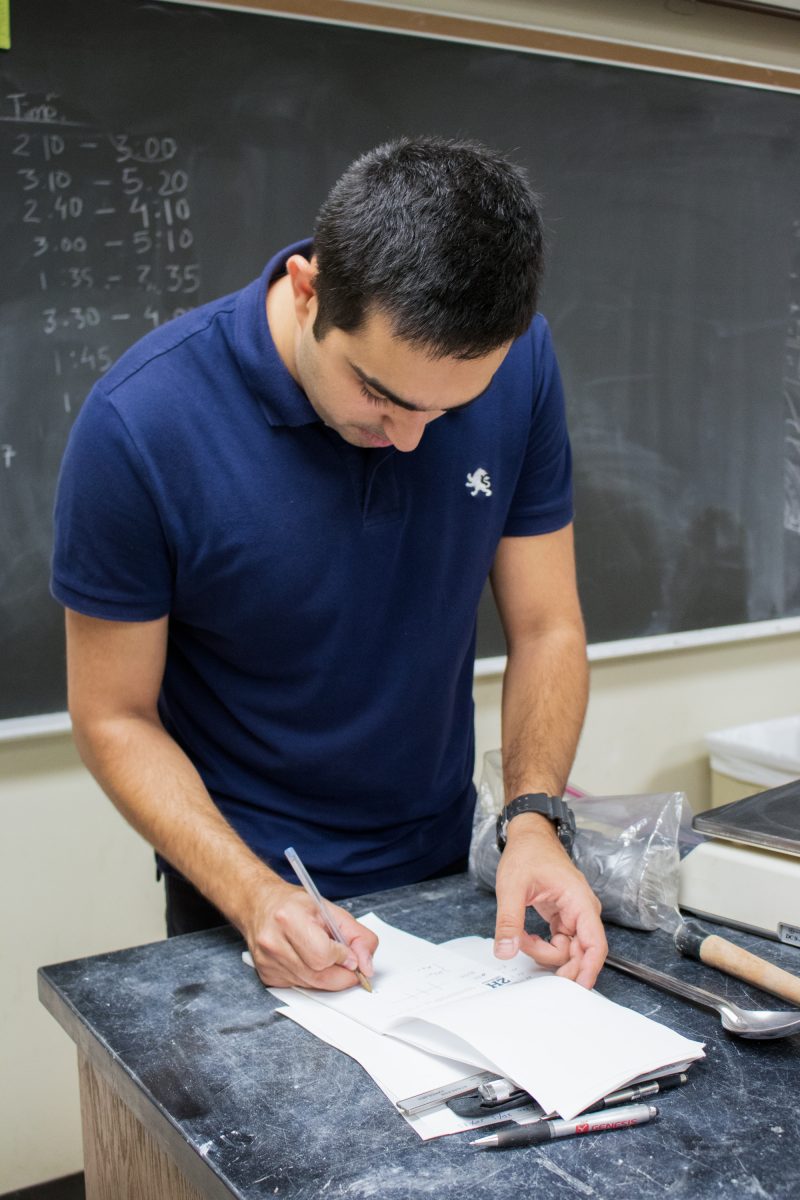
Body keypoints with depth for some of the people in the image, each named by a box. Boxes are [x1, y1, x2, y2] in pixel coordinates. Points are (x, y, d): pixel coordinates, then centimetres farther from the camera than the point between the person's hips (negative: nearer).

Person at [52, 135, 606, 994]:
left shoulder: (518, 364, -16)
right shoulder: (138, 424, -26)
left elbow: (546, 628, -7)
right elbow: (114, 717, -16)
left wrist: (533, 820, -22)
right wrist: (252, 894, -27)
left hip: (449, 866, 4)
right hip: (240, 895, -3)